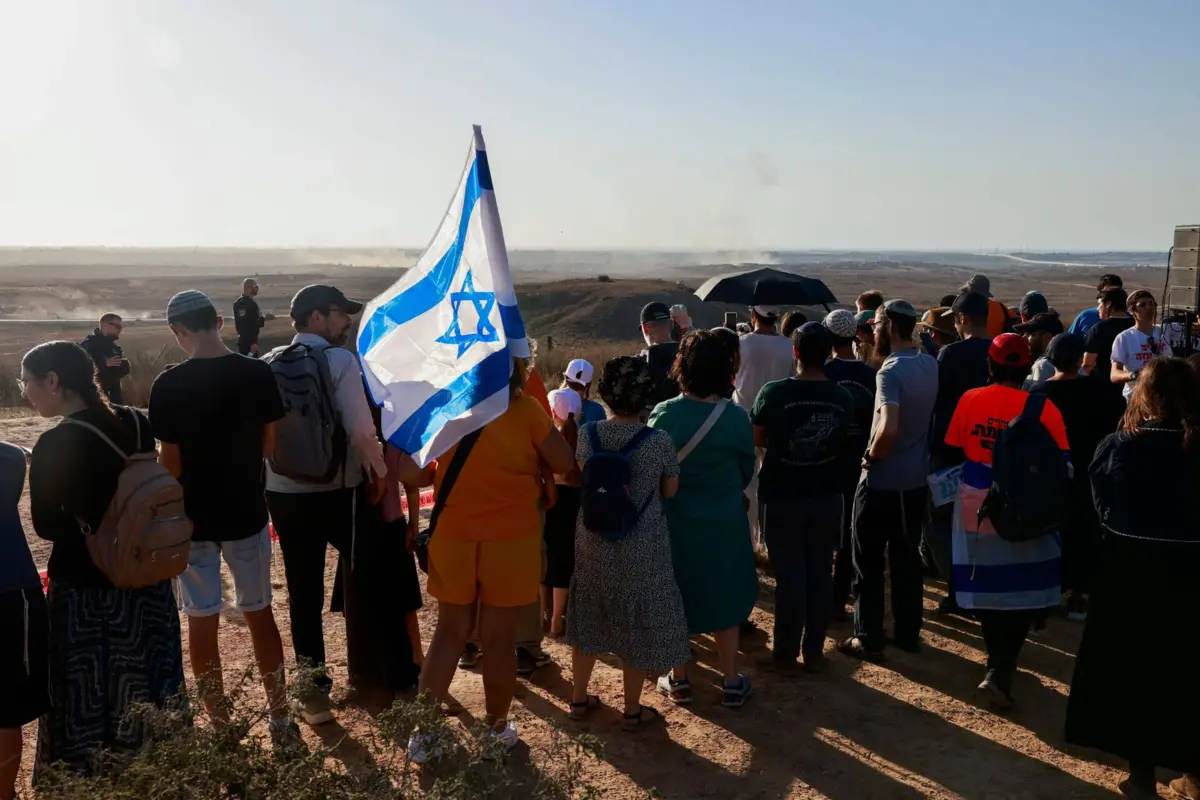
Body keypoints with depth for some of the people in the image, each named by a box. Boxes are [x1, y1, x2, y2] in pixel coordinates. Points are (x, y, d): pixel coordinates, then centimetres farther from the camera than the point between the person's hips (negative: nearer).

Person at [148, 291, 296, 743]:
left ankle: (220, 724, 20)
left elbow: (170, 464, -12)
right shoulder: (258, 374, -8)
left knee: (202, 622, 11)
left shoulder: (168, 385, -15)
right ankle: (280, 718, 22)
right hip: (246, 511, 2)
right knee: (259, 613, 15)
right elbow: (268, 445, 0)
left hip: (193, 516, -2)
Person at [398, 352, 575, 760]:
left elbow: (409, 473, -4)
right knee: (499, 638, 11)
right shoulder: (525, 409, -11)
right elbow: (566, 464, -6)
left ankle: (423, 729, 20)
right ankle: (497, 728, 26)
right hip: (511, 539, -2)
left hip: (454, 537, 3)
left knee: (450, 631, 17)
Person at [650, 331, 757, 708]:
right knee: (725, 600, 14)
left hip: (676, 521, -1)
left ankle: (679, 681, 25)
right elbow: (746, 473, 2)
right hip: (725, 523, 1)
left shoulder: (663, 415, -15)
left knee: (677, 599, 14)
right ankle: (732, 683, 22)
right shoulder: (737, 417, -11)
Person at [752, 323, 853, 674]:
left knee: (790, 575, 5)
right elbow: (842, 443, 8)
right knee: (820, 573, 12)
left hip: (783, 497, -2)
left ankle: (786, 653, 13)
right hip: (827, 496, 3)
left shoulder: (774, 392, -15)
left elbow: (757, 439, -1)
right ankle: (814, 651, 20)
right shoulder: (843, 398, -6)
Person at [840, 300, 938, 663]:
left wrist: (871, 457, -17)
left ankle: (869, 639, 12)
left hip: (882, 482, -7)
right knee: (907, 559, 16)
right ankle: (908, 633, 25)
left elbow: (888, 429, -33)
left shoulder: (891, 370, -21)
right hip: (916, 480, 7)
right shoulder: (930, 365, 3)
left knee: (869, 563, 5)